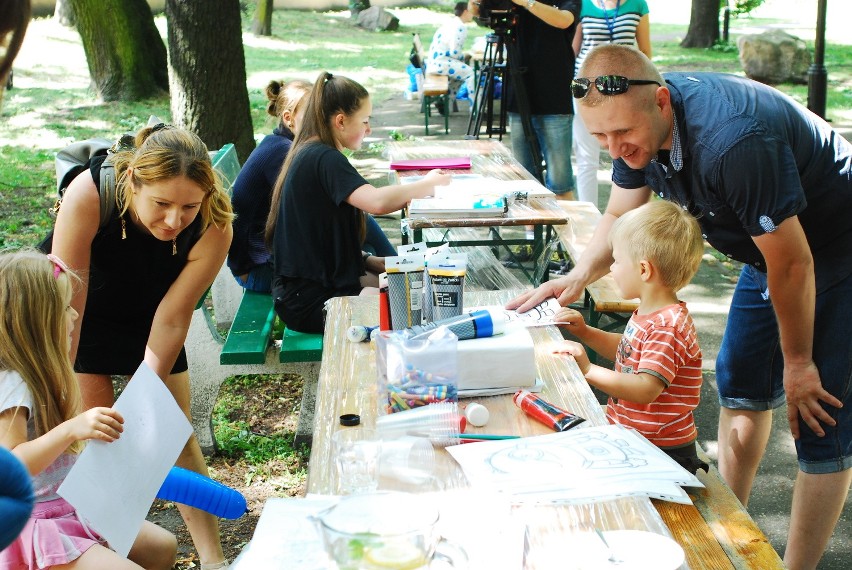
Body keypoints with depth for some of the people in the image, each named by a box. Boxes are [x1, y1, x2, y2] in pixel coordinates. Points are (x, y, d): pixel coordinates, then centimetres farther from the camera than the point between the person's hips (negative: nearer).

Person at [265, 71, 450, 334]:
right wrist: (427, 184, -17)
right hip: (309, 303, -10)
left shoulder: (309, 155, 12)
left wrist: (368, 261, 5)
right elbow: (377, 201, -34)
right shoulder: (324, 159, -18)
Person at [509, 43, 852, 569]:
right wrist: (578, 277, -17)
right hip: (772, 246, 9)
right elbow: (621, 216, 2)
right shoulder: (639, 122, -14)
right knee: (742, 388, 17)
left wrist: (798, 362, -16)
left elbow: (792, 263, -30)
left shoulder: (733, 142, -40)